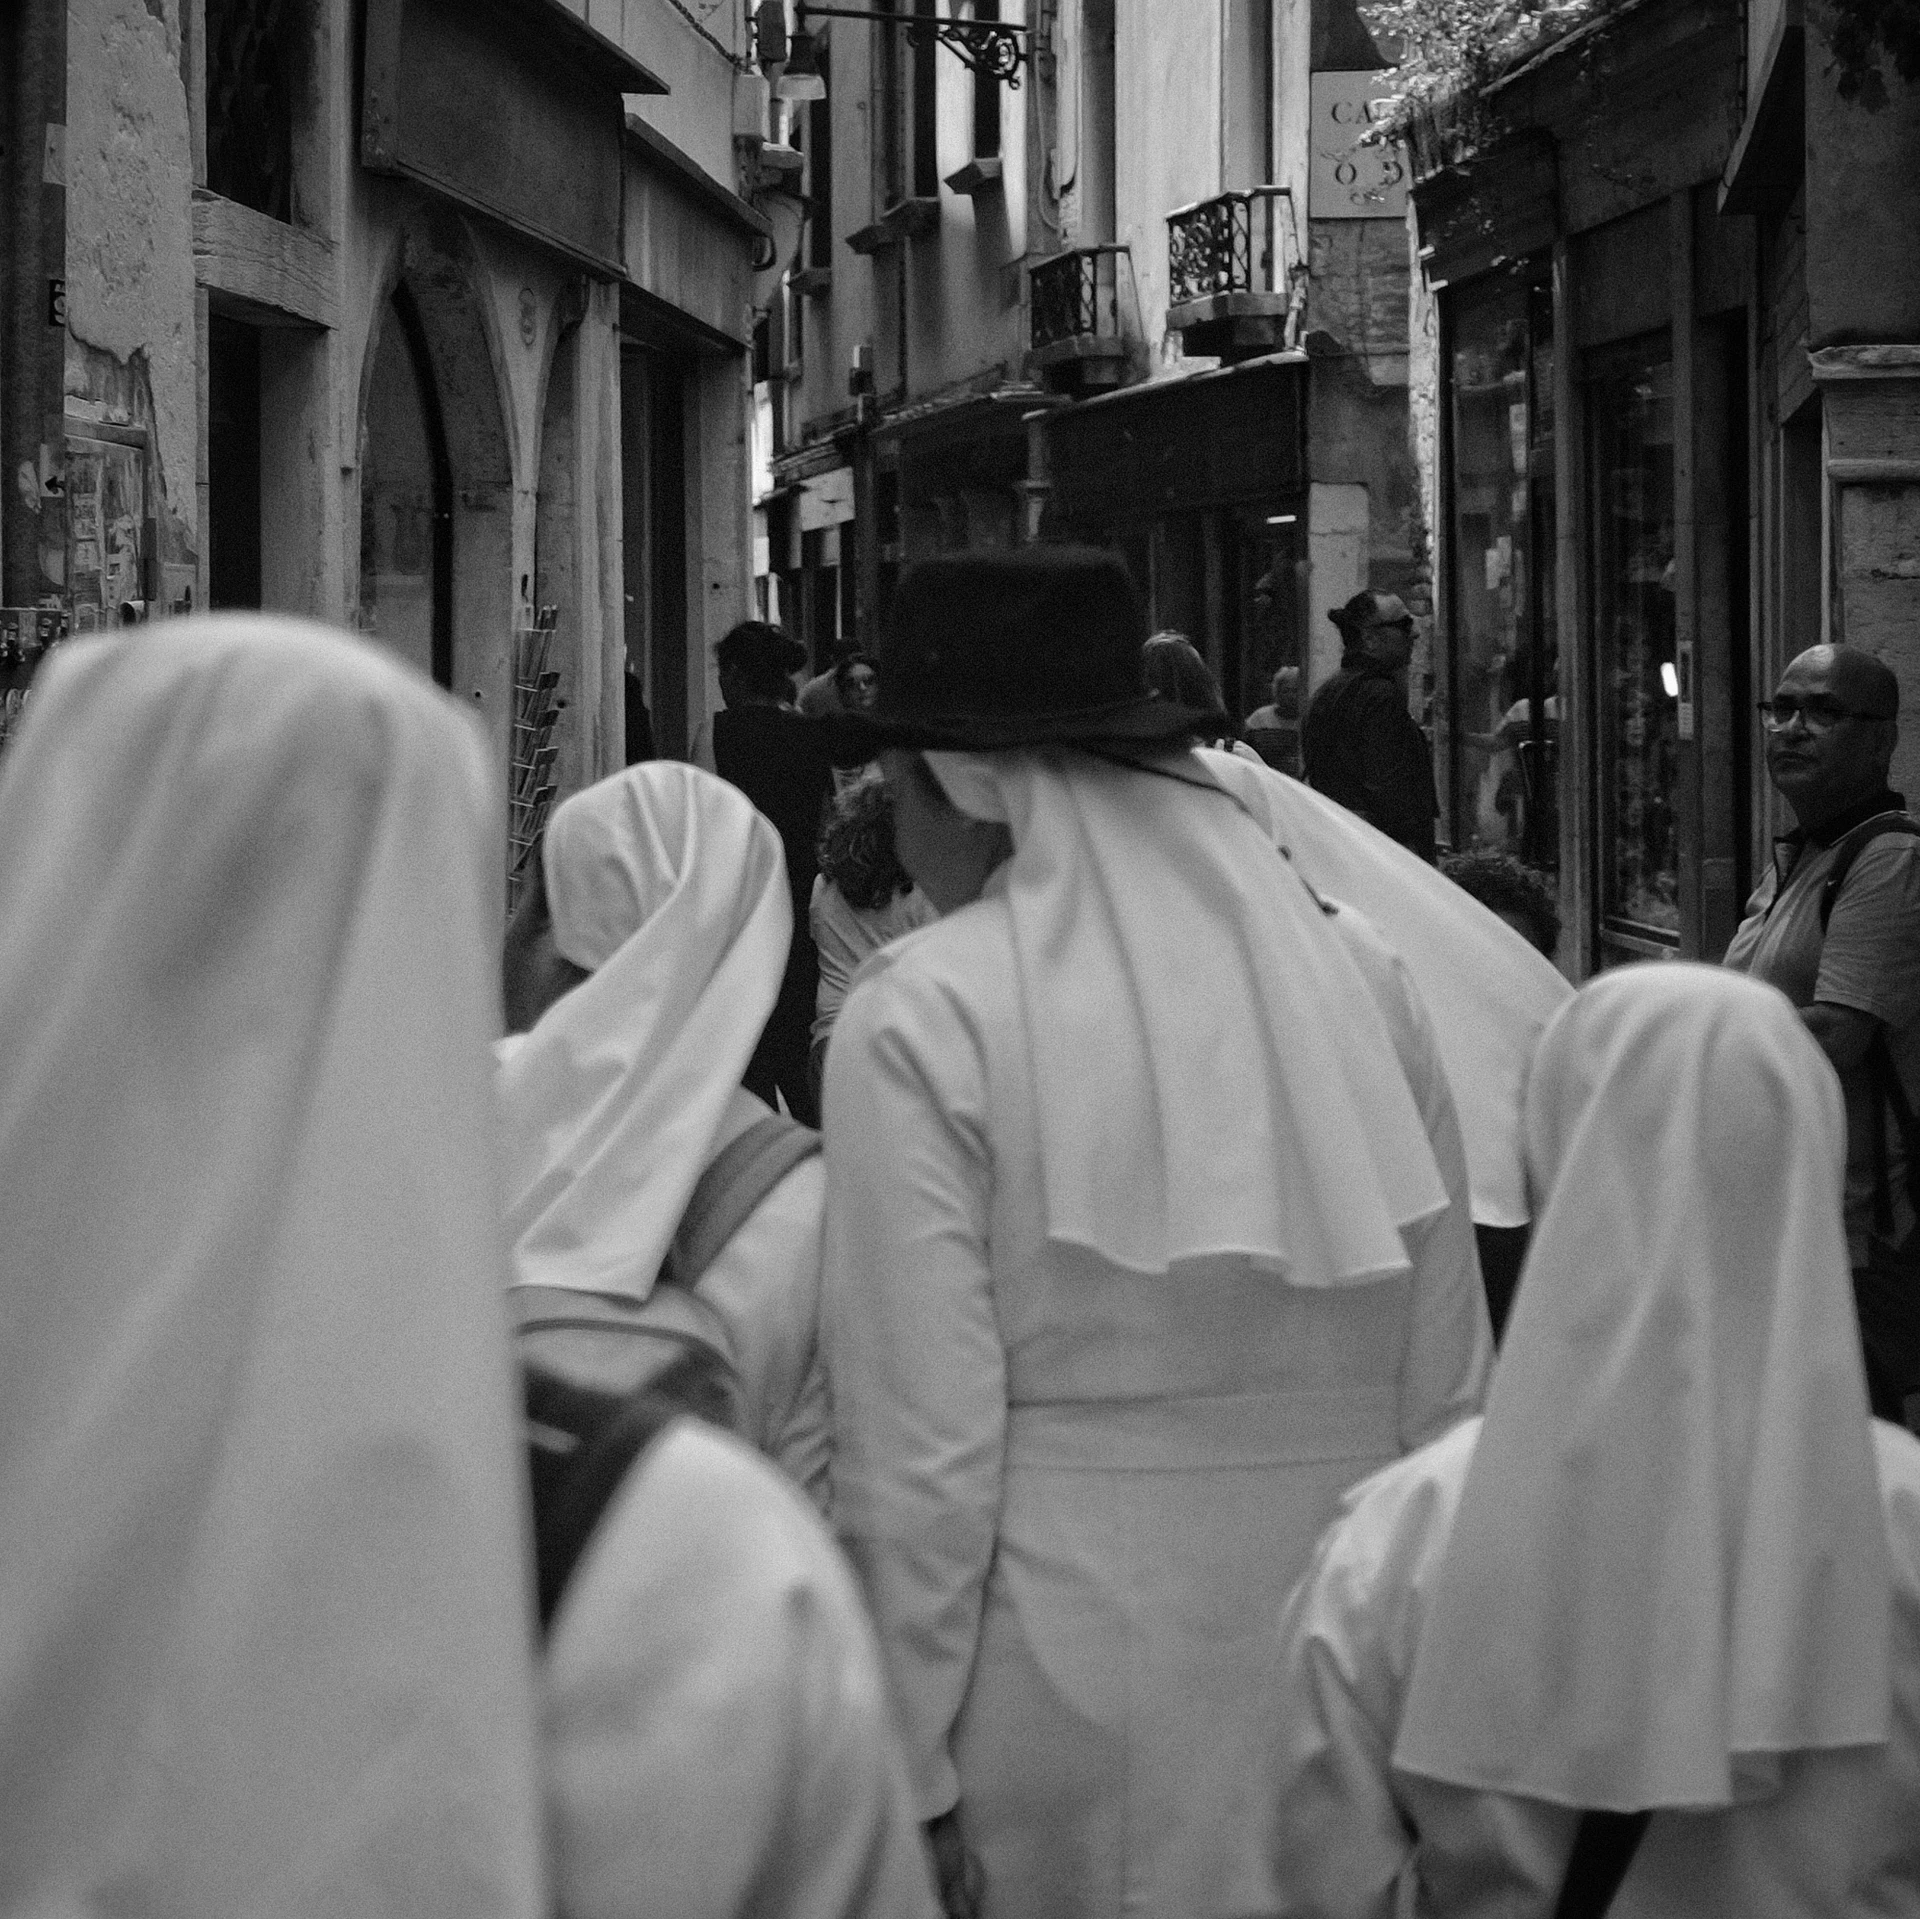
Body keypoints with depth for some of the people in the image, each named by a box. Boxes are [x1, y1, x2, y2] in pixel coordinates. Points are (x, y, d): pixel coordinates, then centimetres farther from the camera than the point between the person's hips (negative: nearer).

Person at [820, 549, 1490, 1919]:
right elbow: (1449, 1392, 6)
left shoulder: (926, 1019, -8)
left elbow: (920, 1453, -12)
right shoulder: (1356, 978, 4)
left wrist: (907, 1780, -6)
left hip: (1080, 1706, -4)